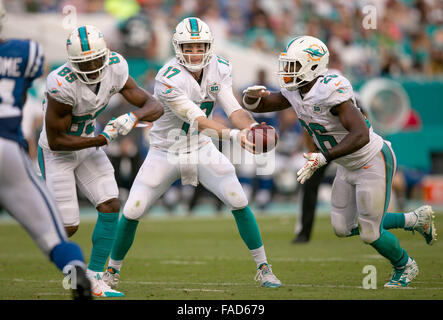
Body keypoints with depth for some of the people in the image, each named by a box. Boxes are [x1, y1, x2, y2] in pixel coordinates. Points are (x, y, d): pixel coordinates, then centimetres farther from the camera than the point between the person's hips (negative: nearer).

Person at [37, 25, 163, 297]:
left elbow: (155, 107, -13)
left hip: (88, 147, 6)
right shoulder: (63, 84, -33)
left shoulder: (115, 69, -16)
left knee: (111, 208, -8)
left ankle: (94, 277, 4)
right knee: (68, 227, -6)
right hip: (57, 153, -6)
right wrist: (101, 139, -25)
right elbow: (56, 141, -25)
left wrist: (133, 117, -35)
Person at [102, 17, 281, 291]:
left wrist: (251, 126, -35)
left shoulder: (219, 69, -9)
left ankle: (263, 268, 3)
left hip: (201, 149, 4)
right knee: (132, 213, -6)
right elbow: (197, 120, -33)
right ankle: (113, 271, 17)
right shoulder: (168, 79, -27)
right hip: (166, 152, -3)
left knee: (240, 202, -10)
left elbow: (233, 109, -13)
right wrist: (233, 135, -45)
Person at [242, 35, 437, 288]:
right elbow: (256, 105, 5)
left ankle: (405, 267, 31)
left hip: (373, 162, -9)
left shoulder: (331, 91, -32)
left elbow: (361, 135, -40)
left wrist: (323, 159, -45)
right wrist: (252, 97, -21)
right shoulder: (295, 91, -5)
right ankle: (416, 219, 29)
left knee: (370, 234, -2)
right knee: (343, 228, 14)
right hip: (349, 167, 9)